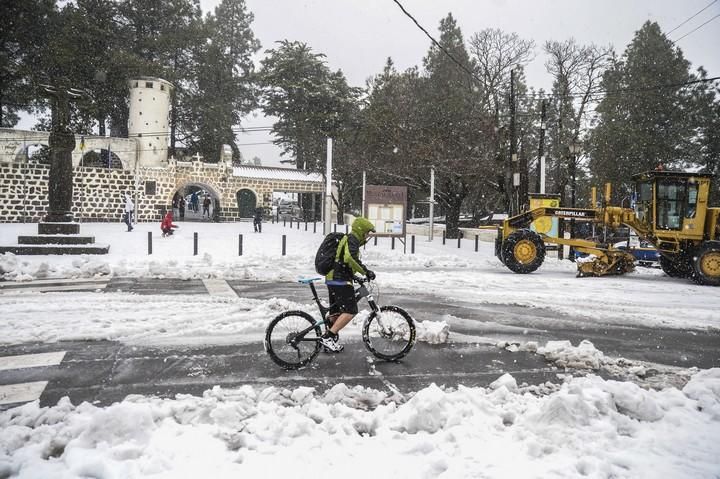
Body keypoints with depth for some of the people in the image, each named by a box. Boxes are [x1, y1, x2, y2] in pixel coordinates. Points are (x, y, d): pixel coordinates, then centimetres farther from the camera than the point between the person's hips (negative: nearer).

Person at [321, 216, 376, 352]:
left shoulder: (347, 239, 23)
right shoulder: (352, 239, -9)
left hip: (332, 279, 11)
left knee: (336, 312, 17)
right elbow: (350, 258, -28)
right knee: (350, 311, -14)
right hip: (340, 280, -11)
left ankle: (330, 342, 23)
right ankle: (327, 337, -16)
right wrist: (366, 271, -25)